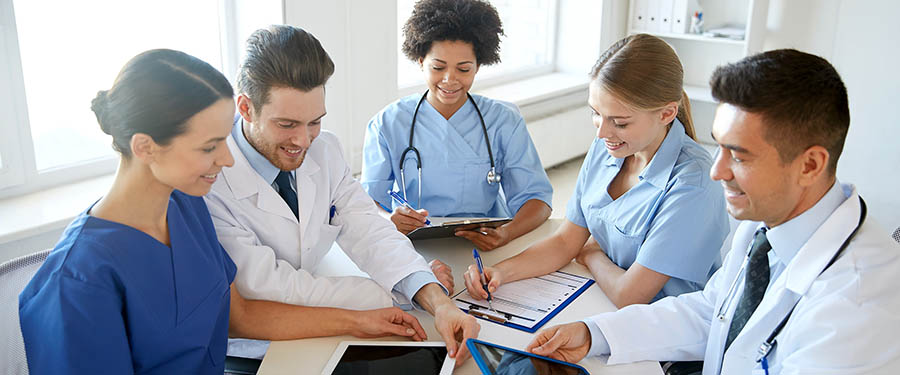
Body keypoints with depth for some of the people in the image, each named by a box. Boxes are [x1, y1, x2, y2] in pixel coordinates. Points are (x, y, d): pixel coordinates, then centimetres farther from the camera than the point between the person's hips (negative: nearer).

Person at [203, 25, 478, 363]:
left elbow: (370, 234, -9)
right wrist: (399, 295, -17)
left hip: (313, 340, 5)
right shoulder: (208, 183, -20)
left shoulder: (324, 150, -3)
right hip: (243, 355, -5)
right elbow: (271, 287, -22)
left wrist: (439, 303, -25)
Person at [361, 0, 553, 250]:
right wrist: (389, 221, -27)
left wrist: (506, 234, -25)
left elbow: (536, 197, -2)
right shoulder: (388, 124, 1)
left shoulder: (504, 121, 3)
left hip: (485, 249, -1)